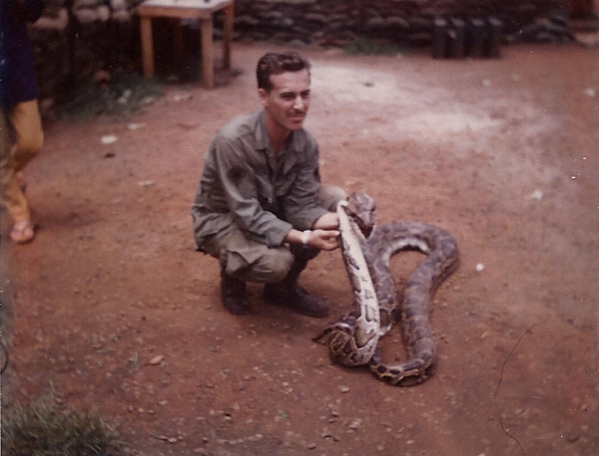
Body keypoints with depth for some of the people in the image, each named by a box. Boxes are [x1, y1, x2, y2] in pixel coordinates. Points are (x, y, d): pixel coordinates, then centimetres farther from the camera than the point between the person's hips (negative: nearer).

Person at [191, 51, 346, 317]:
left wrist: (328, 221, -34)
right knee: (275, 261, -34)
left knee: (336, 199, -13)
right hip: (222, 220, -6)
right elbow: (247, 214, -30)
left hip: (272, 210, 6)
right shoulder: (233, 141, -32)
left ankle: (285, 286, 2)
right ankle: (232, 276, 5)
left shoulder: (305, 144, -14)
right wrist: (304, 238, -40)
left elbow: (300, 203, -12)